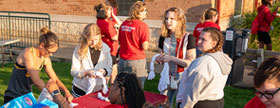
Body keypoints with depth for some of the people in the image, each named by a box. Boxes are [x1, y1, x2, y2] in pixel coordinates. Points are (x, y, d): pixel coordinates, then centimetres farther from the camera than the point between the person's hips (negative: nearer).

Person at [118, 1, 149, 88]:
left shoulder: (124, 24, 5)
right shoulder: (142, 26, -14)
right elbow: (145, 47, -16)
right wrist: (147, 42, 3)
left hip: (123, 61, 6)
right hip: (137, 61, -6)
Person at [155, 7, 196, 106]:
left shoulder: (188, 38, -12)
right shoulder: (163, 38, 3)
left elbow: (191, 63, -15)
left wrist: (172, 58, -21)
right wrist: (159, 59, -5)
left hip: (182, 78, -4)